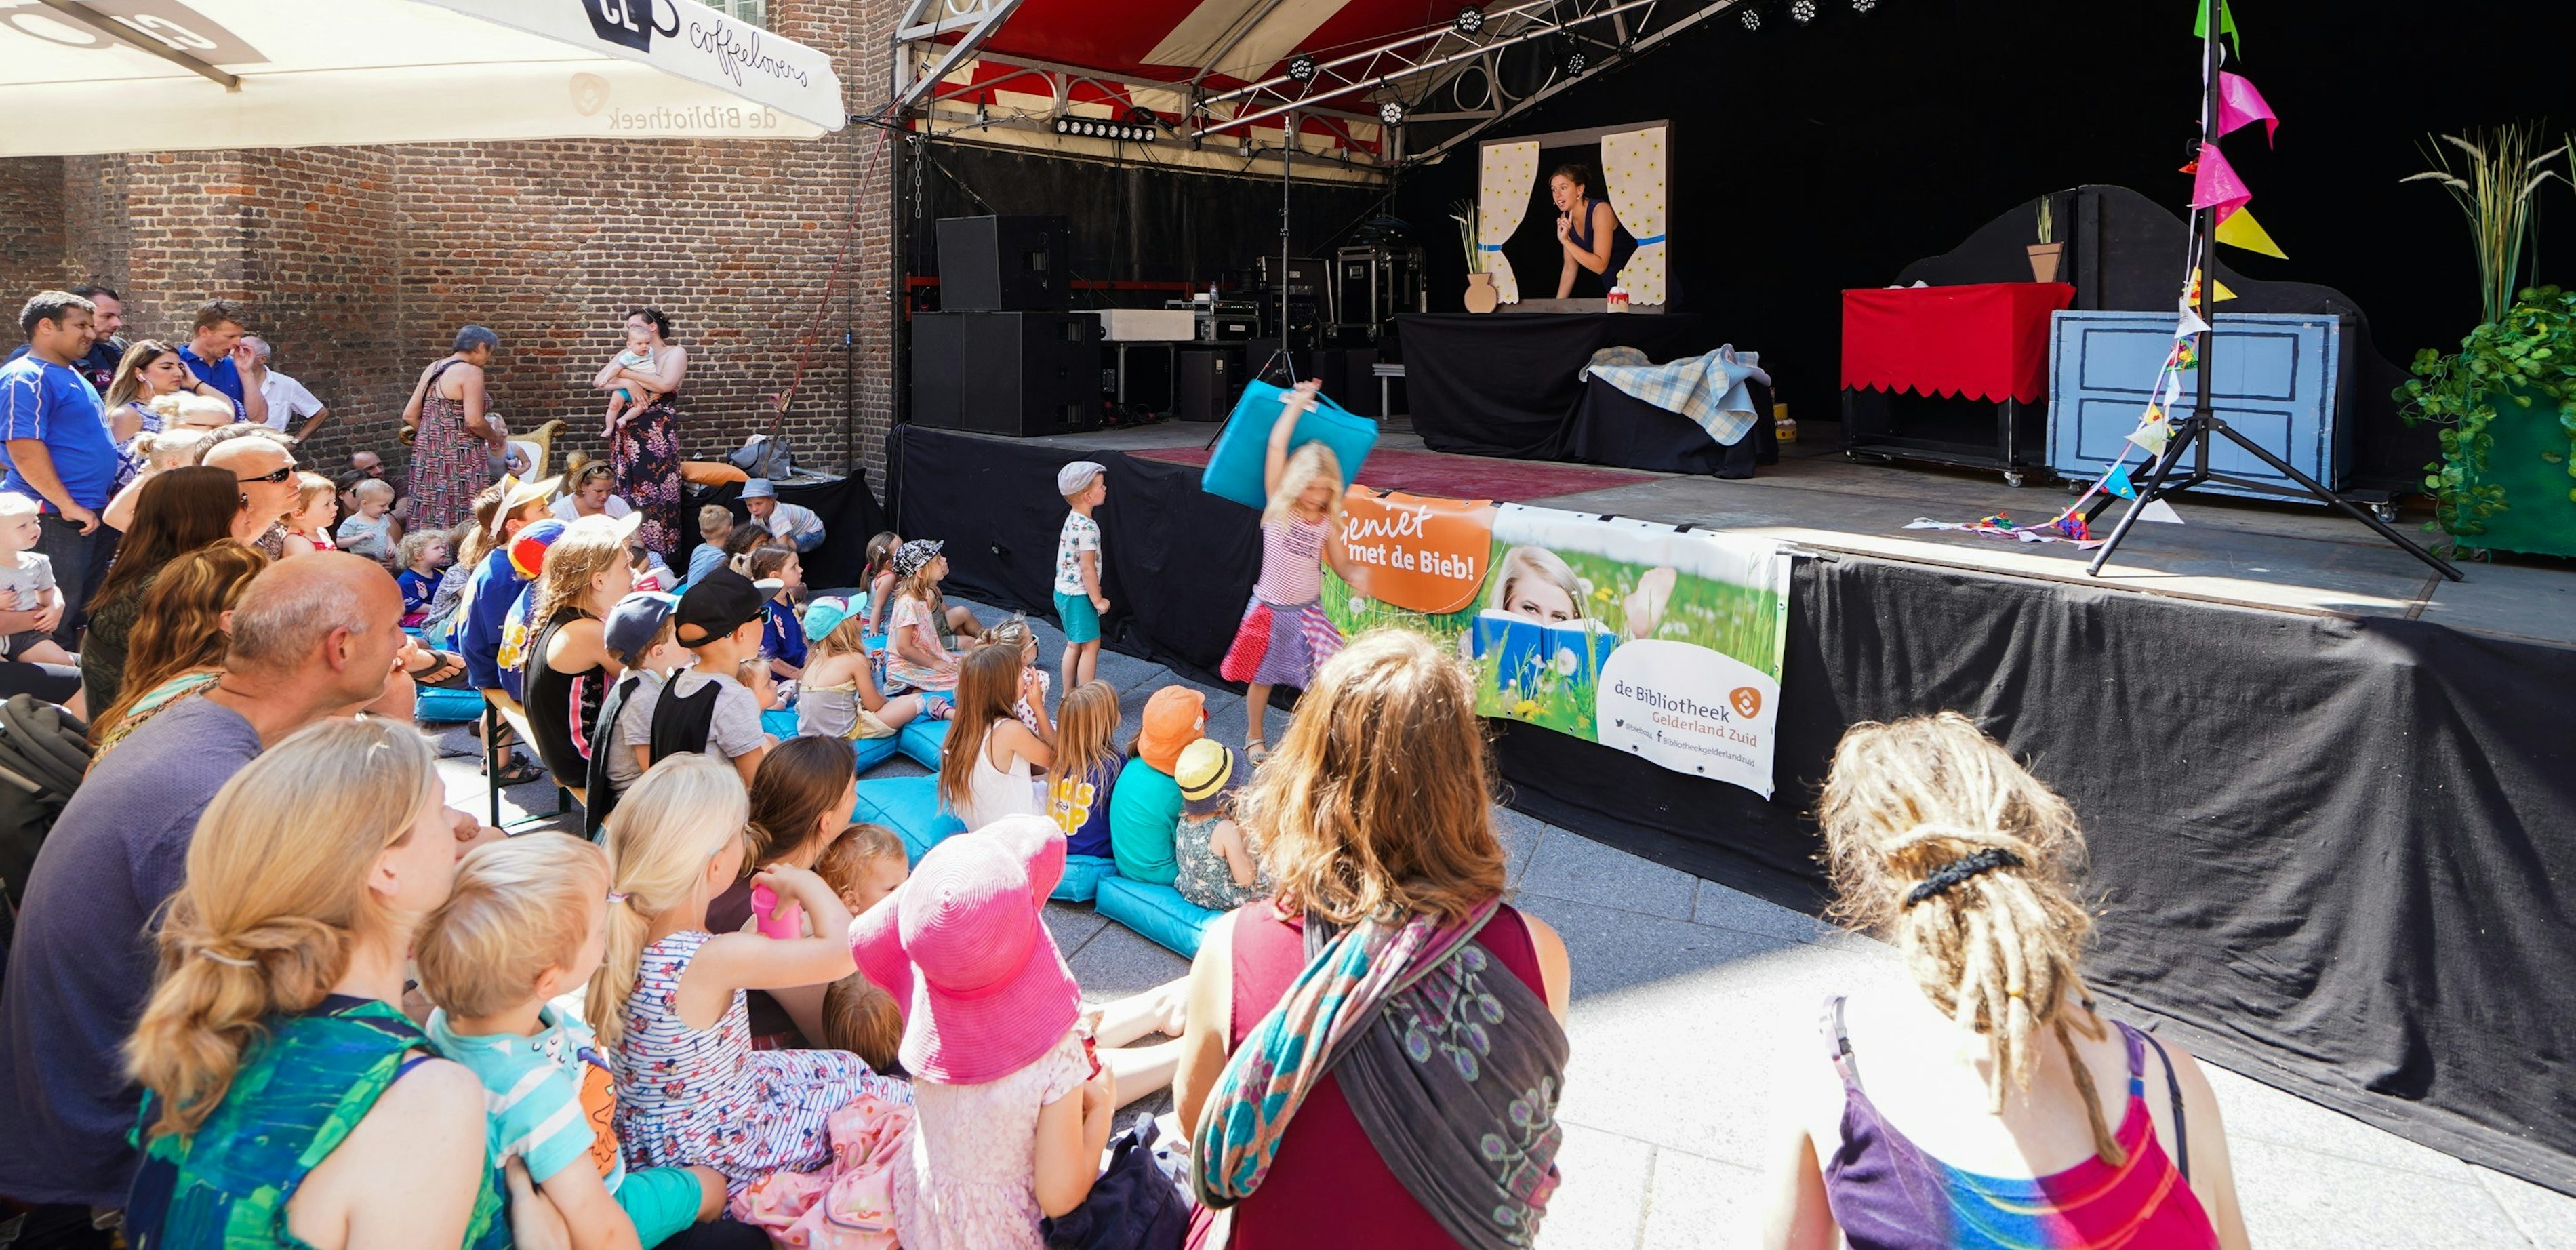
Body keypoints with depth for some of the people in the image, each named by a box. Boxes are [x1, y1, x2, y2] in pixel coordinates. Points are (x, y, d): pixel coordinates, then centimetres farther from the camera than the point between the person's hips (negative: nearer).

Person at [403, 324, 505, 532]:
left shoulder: (433, 368, 14)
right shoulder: (470, 372, -10)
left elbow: (410, 416, 15)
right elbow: (474, 421, -19)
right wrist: (495, 437, -2)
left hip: (428, 453, 8)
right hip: (458, 457, -8)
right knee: (461, 522, -5)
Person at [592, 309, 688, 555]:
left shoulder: (675, 352, 3)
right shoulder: (627, 355, 17)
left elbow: (665, 383, -17)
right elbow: (598, 382, 5)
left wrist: (625, 372, -10)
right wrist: (629, 383, -13)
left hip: (659, 432, -5)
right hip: (627, 430, 5)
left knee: (656, 491, -6)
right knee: (626, 490, 3)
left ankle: (658, 550, -1)